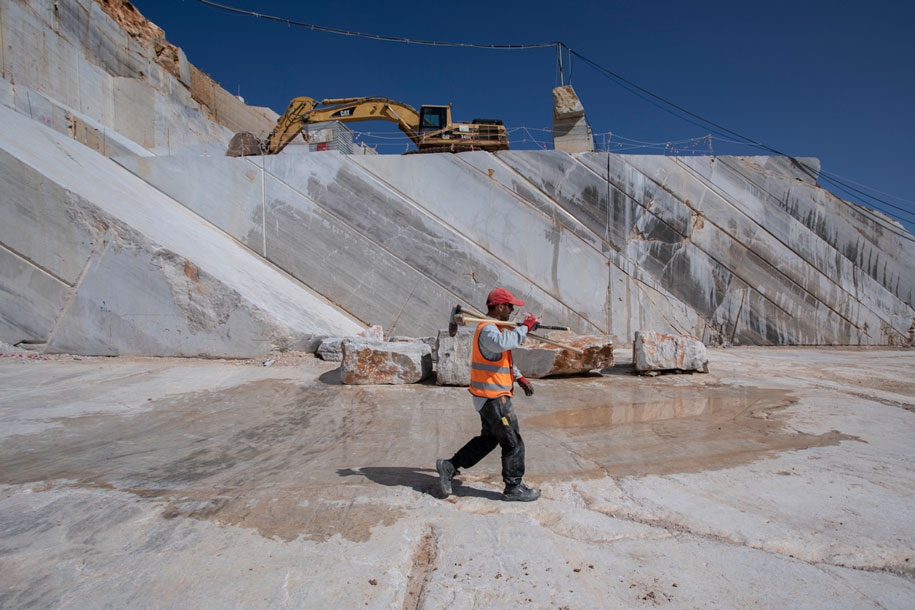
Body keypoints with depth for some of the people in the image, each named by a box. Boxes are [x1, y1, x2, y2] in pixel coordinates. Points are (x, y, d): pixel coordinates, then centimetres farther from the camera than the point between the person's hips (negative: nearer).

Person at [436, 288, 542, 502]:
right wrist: (524, 327, -32)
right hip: (494, 398, -11)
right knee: (513, 443, 1)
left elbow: (504, 357, 27)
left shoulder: (494, 327, 16)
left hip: (487, 397, 11)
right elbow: (501, 343, -44)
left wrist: (519, 378, 17)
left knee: (488, 438, 20)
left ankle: (449, 467, 24)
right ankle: (514, 488, 16)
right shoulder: (488, 329, -19)